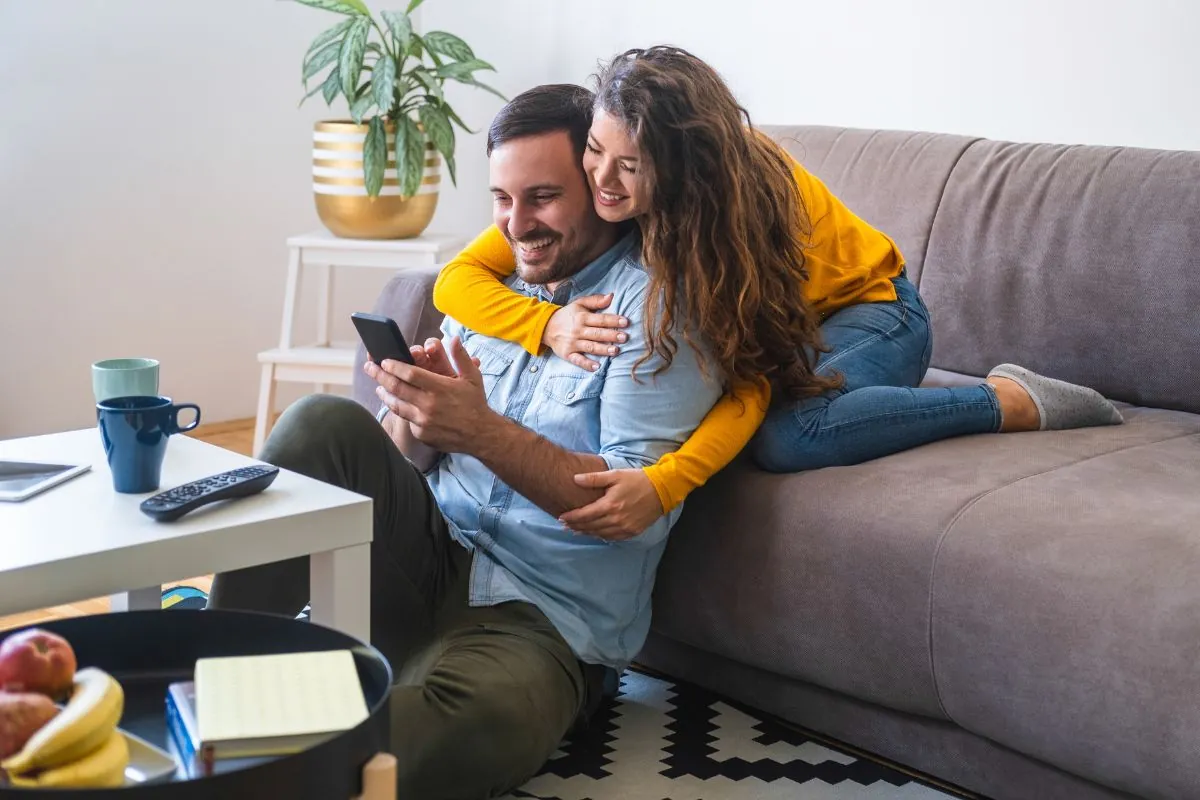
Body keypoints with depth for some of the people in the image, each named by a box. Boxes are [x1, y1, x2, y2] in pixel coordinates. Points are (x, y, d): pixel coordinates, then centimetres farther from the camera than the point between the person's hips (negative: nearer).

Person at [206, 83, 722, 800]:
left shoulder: (654, 304, -6)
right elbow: (406, 455, 14)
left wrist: (483, 432, -25)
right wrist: (412, 415, -11)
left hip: (545, 619, -6)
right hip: (432, 559, 6)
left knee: (489, 713, -40)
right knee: (326, 424, -18)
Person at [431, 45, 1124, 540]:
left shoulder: (747, 192, -33)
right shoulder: (587, 184, -21)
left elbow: (750, 382, -38)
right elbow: (458, 279, -24)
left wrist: (660, 486, -56)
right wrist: (549, 324, -46)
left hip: (867, 308, -6)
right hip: (765, 316, 7)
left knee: (786, 438, -35)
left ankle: (1015, 403, -18)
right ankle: (900, 397, 1)